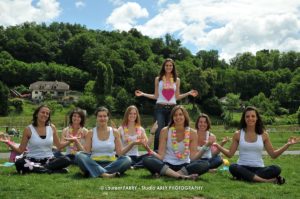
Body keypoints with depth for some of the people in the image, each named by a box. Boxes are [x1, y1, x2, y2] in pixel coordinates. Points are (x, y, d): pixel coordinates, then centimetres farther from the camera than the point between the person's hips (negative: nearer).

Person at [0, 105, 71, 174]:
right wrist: (8, 142, -15)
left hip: (49, 160, 2)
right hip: (32, 160, -2)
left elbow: (59, 145, 15)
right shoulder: (29, 129, -1)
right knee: (19, 163, -34)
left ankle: (32, 169, -26)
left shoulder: (52, 128, 6)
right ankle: (51, 170, -30)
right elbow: (20, 150, -1)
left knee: (66, 160, -27)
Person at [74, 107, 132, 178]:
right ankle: (104, 174, -42)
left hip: (111, 163, 1)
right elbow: (86, 152, 3)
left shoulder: (114, 132, 8)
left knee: (127, 160, -28)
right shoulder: (91, 133, 7)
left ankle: (95, 172, -34)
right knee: (79, 155, -27)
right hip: (94, 163, 0)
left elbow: (120, 153, 5)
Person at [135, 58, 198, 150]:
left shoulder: (177, 80, 11)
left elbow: (177, 97, 12)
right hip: (160, 108, -1)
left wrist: (188, 93, 4)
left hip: (172, 108, 2)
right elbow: (156, 96, 7)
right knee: (159, 132, -10)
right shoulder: (158, 79, 8)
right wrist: (143, 94, -1)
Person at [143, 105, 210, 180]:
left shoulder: (192, 133, -2)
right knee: (147, 160, -30)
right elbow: (160, 156, -8)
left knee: (205, 165, -28)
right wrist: (148, 149, -26)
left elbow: (193, 157, -7)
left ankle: (164, 173, -27)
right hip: (166, 165, -1)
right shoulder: (165, 131, -4)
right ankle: (181, 176, -35)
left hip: (184, 165, 1)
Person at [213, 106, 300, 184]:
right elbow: (230, 154, 4)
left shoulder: (263, 134, 5)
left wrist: (287, 144, -3)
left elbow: (273, 154, 7)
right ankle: (266, 180, -34)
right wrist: (218, 146, -10)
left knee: (276, 169, -27)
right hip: (243, 168, -1)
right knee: (232, 167, -36)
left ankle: (245, 177, -28)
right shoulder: (238, 134, 3)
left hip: (258, 168, 1)